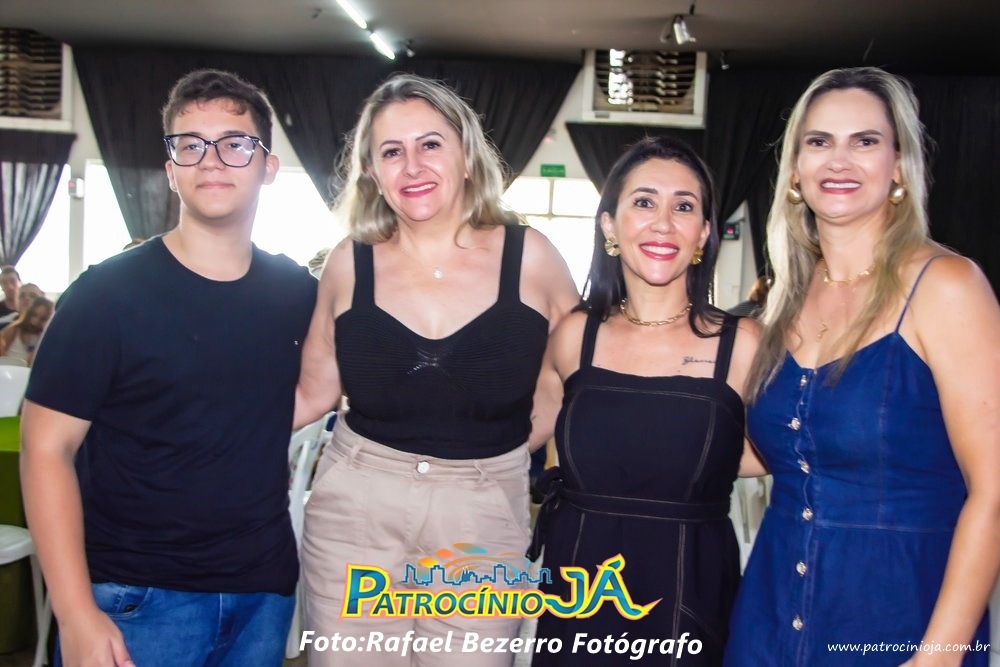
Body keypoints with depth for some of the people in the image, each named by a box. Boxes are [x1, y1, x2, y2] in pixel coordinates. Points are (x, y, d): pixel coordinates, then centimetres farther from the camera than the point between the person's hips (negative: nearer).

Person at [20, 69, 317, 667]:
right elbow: (48, 449, -10)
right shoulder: (108, 293, -9)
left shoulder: (299, 292, 2)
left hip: (265, 589, 4)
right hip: (135, 595, -3)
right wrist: (77, 614, -15)